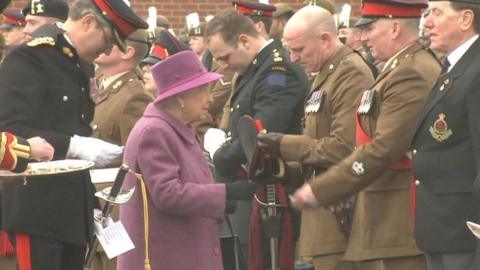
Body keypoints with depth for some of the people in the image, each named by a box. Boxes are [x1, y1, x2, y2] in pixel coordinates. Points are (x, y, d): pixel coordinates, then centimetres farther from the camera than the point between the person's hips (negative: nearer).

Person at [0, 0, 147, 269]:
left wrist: (92, 204, 17)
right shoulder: (31, 57, -10)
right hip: (39, 211, -8)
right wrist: (75, 146, -24)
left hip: (74, 211, 8)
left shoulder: (82, 66, 16)